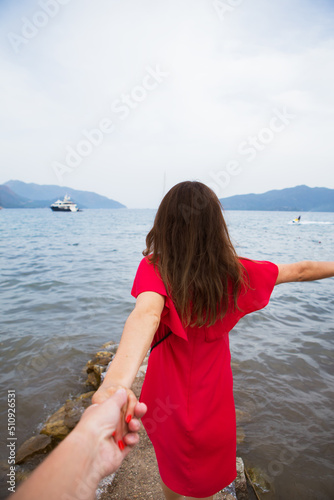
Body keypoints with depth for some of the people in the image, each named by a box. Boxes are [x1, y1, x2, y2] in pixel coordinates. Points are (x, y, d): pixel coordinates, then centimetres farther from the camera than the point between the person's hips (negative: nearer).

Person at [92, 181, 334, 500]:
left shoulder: (154, 268, -26)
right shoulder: (233, 272, -18)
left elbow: (147, 313, -46)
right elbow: (300, 271, -4)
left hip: (167, 404, -1)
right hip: (212, 405, 2)